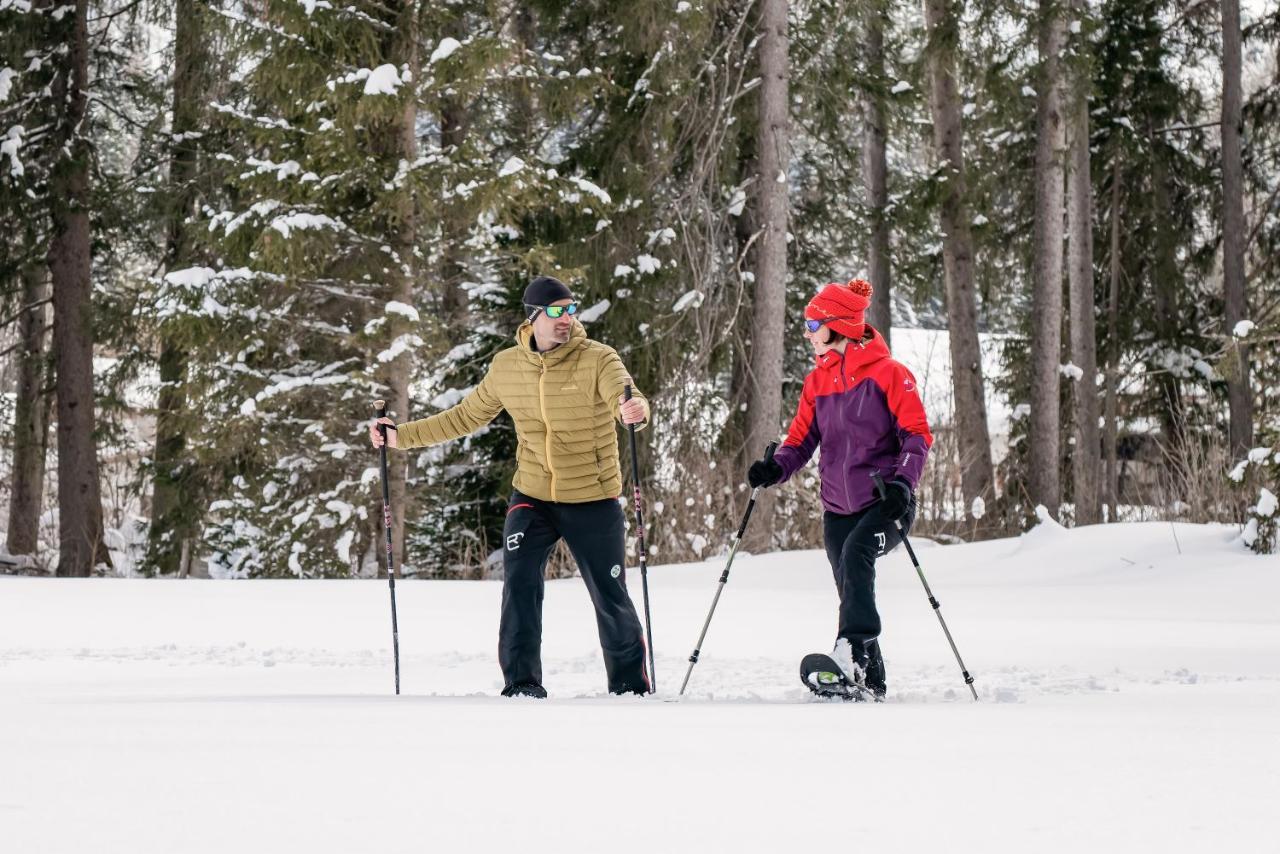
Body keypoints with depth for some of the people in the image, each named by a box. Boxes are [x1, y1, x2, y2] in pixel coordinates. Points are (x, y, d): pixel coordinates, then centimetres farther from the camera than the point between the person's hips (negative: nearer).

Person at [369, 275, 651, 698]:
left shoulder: (596, 359, -13)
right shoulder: (506, 366, 0)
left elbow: (624, 396, -31)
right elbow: (467, 416, 13)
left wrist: (636, 409, -56)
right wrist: (402, 436, 9)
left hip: (593, 500, -2)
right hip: (532, 497, 3)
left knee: (611, 598, 4)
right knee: (519, 586, -14)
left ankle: (631, 687, 21)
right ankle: (522, 685, -5)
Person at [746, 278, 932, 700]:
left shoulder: (887, 372, -6)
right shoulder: (817, 381, 12)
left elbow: (917, 433, -9)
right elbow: (802, 438, 11)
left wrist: (903, 483, -24)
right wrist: (776, 467, -10)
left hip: (885, 504, -6)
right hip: (838, 508, 7)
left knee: (855, 554, -32)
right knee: (853, 593, 8)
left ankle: (853, 651, -41)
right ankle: (871, 683, 20)